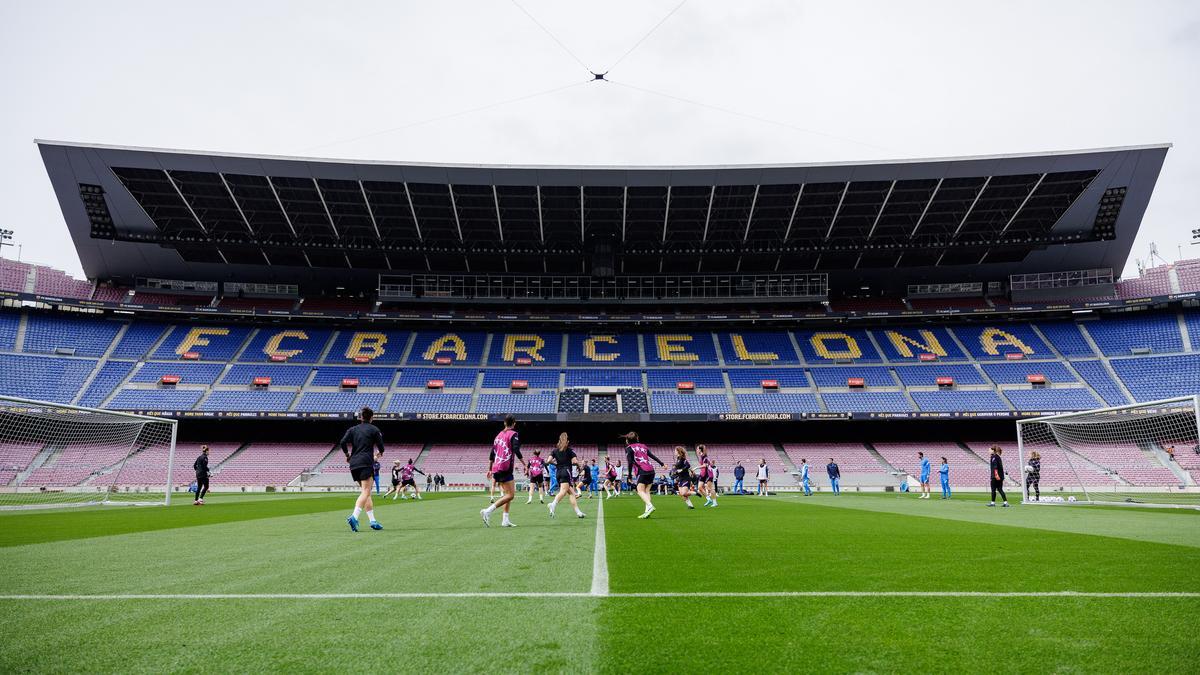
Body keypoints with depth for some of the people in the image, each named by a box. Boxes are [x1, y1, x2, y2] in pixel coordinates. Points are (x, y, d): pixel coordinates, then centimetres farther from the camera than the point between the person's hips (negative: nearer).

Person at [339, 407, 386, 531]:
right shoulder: (373, 429, 4)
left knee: (365, 492, 12)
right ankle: (354, 517, -31)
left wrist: (347, 455, 15)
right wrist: (380, 453, 24)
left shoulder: (352, 429, 14)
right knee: (366, 492, -10)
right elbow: (380, 446, 2)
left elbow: (343, 443, 0)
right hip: (366, 463, -6)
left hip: (354, 464, 6)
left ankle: (372, 520, 10)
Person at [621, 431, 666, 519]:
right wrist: (662, 464, 29)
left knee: (640, 491, -9)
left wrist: (630, 475, 0)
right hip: (651, 470, 6)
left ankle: (650, 506, -31)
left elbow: (630, 462, -6)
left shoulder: (629, 448, 4)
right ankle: (647, 511, -4)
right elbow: (653, 456, 21)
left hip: (642, 471, -6)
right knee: (646, 491, 8)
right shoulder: (643, 446, 21)